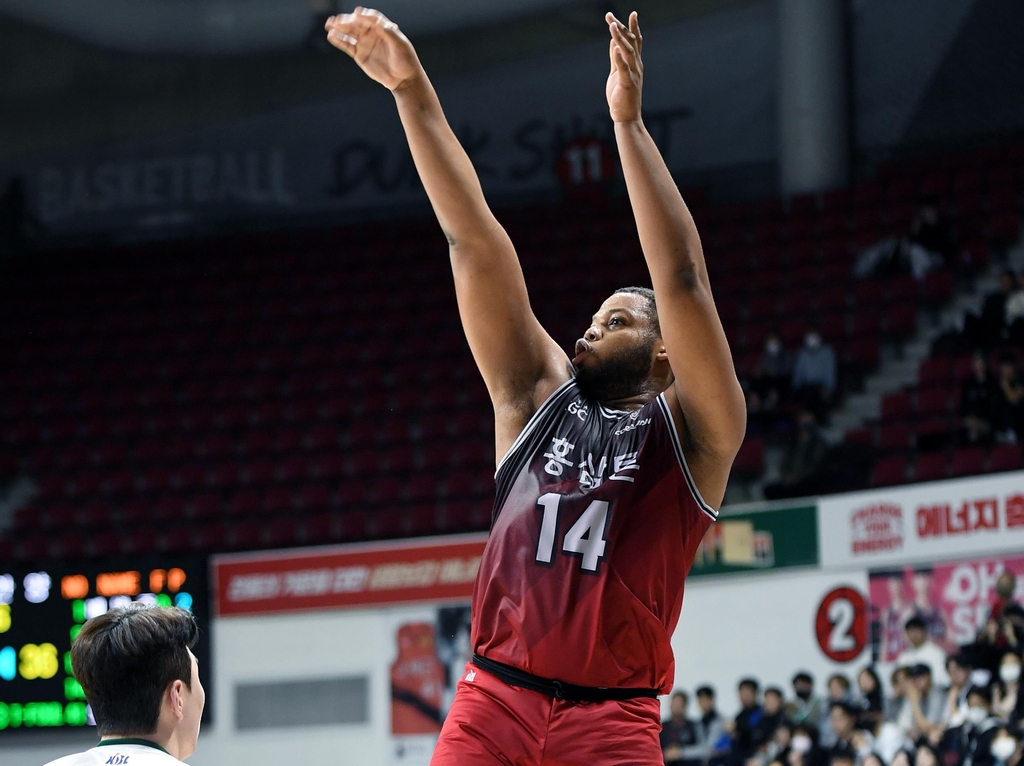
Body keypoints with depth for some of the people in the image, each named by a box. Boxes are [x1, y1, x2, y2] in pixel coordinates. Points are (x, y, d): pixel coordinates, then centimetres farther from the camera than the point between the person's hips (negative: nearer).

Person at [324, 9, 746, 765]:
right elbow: (475, 243, 11)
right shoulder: (536, 396, 17)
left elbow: (682, 281, -7)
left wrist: (629, 123, -13)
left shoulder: (690, 431, 7)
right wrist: (414, 94, 8)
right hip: (493, 701, 3)